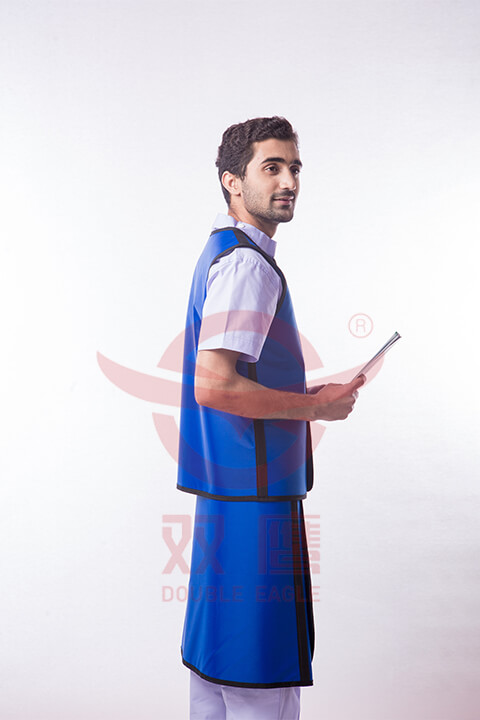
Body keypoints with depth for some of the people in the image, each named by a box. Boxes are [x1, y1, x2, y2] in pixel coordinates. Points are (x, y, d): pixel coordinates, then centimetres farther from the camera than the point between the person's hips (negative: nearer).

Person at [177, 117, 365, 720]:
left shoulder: (222, 252, 17)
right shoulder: (247, 262, -15)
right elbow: (214, 386, -25)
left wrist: (311, 395, 15)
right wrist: (318, 405, -15)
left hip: (225, 487, 10)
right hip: (255, 490, -10)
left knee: (220, 644, 19)